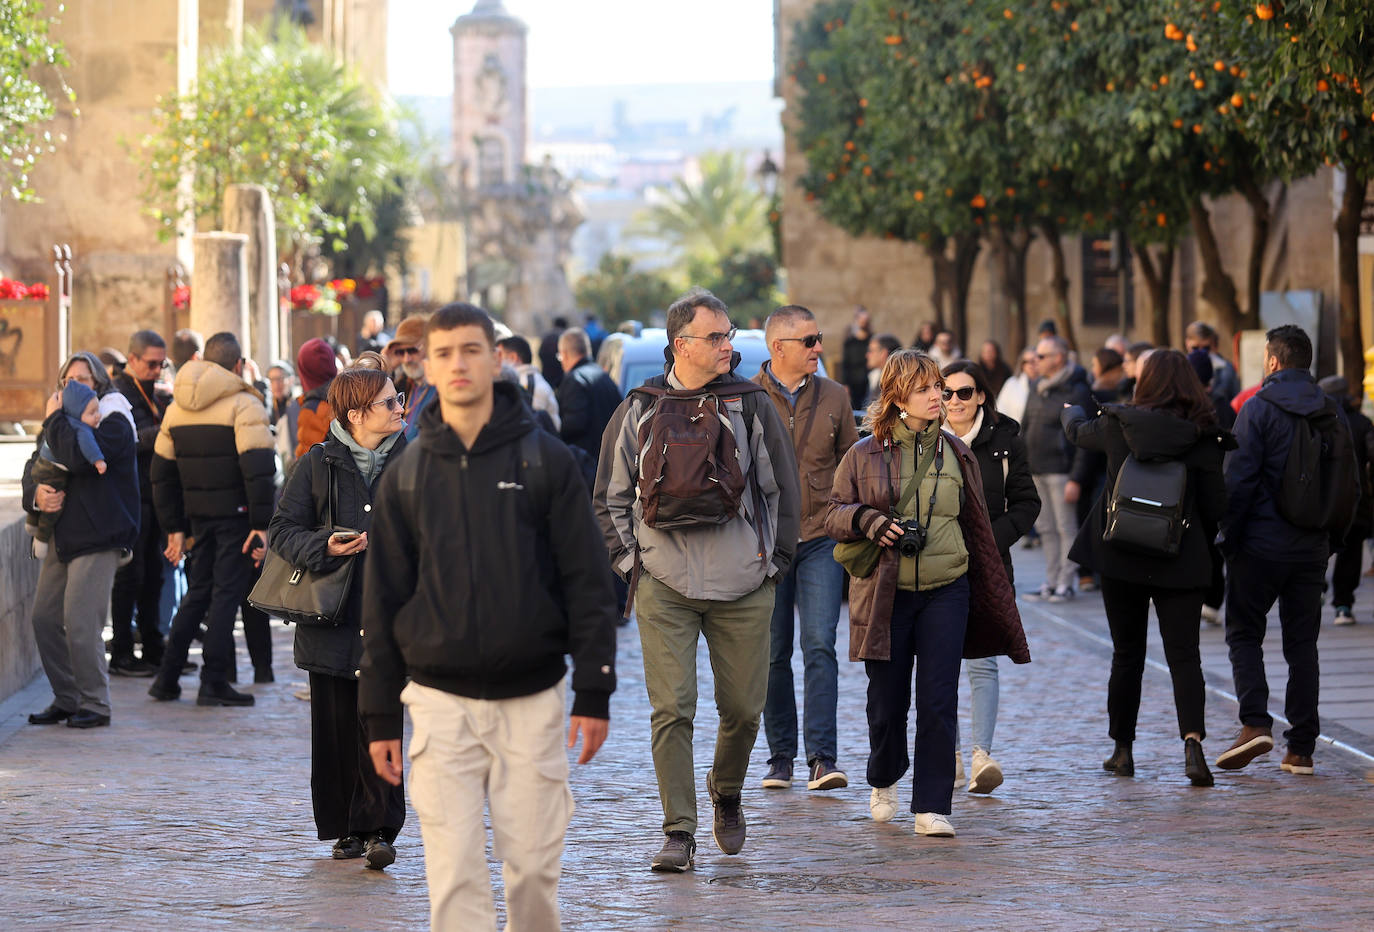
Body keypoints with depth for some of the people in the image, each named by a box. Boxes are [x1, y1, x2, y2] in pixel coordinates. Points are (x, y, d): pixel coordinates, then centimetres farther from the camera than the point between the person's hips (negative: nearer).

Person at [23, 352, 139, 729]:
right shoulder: (62, 424, 18)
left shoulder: (113, 423, -8)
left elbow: (78, 458, -26)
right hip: (63, 536, 8)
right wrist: (36, 494, -8)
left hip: (97, 539, -8)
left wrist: (56, 418, -13)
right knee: (44, 617, 6)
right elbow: (33, 469, 15)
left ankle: (95, 705, -1)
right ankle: (66, 699, 17)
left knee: (80, 624, -12)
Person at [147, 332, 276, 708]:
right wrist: (261, 524, -17)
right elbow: (258, 469, -19)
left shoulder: (176, 407, 11)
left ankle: (167, 678, 15)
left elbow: (162, 473, 14)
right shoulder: (244, 405, -10)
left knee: (198, 591, 16)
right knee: (227, 592, -1)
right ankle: (214, 683, -2)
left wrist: (174, 527, 18)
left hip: (199, 514, 6)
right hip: (235, 512, -6)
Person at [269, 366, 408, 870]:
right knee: (336, 726, 5)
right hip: (332, 617, 1)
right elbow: (283, 529, 3)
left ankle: (378, 828, -9)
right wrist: (324, 546, -15)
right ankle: (346, 829, 17)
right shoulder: (318, 465, 4)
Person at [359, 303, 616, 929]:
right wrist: (379, 714, 6)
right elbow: (383, 599, 9)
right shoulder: (406, 475, 6)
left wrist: (594, 692, -6)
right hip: (441, 705, 1)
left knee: (533, 866, 3)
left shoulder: (544, 459, 0)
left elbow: (587, 582, 0)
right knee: (454, 877, -4)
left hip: (531, 701, -1)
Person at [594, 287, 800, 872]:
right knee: (671, 710, -8)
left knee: (743, 708, 6)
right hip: (663, 588, -1)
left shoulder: (750, 405, 4)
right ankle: (679, 834, -3)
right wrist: (629, 561, 4)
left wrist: (773, 562, 7)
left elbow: (782, 489, 10)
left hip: (743, 588, 1)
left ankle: (726, 792, 35)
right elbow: (610, 495, 12)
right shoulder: (640, 412, 4)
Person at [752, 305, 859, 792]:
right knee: (774, 654, 5)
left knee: (820, 647, -10)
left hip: (821, 539, 1)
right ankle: (780, 756, 16)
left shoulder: (834, 397, 7)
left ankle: (822, 759, -12)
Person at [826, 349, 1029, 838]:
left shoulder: (954, 453, 7)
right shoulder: (865, 454, 2)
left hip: (945, 593, 1)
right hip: (884, 593, -1)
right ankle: (884, 779, 37)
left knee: (939, 702, -7)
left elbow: (976, 527, 13)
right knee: (887, 701, 8)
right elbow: (834, 514, 6)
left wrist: (995, 602, 15)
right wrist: (869, 522, -16)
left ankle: (931, 807, -2)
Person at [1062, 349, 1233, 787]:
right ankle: (1192, 740, -21)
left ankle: (1122, 750, 19)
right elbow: (1215, 504, -5)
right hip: (1181, 564, -1)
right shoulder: (1203, 437, -7)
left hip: (1121, 556, 1)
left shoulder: (1118, 426, -3)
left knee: (1127, 654, 13)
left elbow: (1077, 431, 19)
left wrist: (1070, 411, 42)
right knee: (1184, 655, -1)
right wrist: (1201, 547, 13)